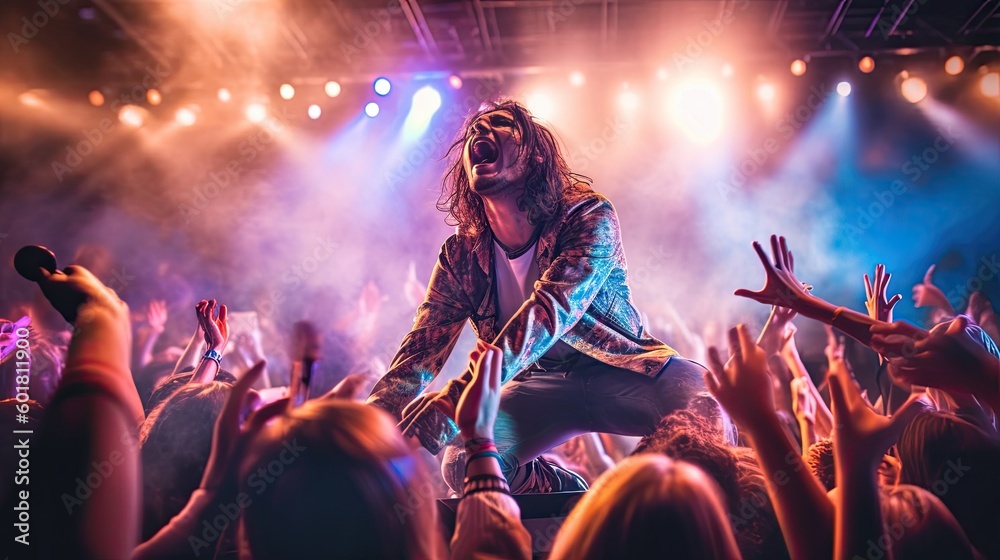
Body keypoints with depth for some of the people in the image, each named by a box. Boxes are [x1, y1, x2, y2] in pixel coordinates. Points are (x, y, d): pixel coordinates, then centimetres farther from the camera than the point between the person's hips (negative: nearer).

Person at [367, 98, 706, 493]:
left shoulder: (588, 218, -21)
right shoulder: (461, 256, -7)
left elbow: (549, 313, -37)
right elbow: (421, 350, -8)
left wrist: (455, 396, -49)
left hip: (622, 372, -3)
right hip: (543, 384, 4)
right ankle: (568, 493, 7)